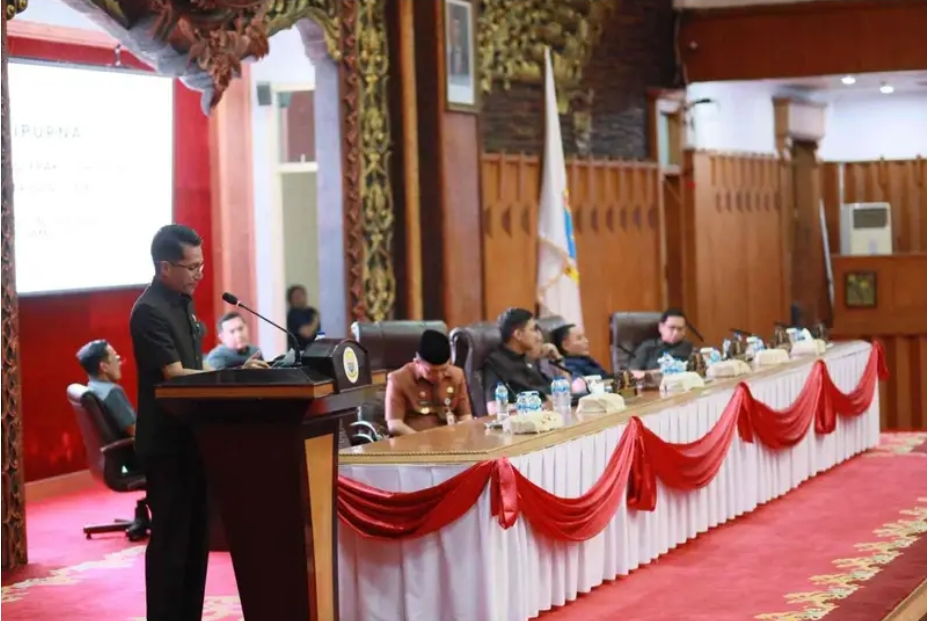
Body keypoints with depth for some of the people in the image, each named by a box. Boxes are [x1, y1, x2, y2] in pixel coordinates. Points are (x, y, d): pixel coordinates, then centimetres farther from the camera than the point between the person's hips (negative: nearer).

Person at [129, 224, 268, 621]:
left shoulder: (183, 302, 12)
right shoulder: (149, 312, -17)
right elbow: (175, 375, -22)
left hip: (192, 436, 9)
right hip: (166, 442, -9)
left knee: (196, 537, 13)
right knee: (170, 539, -4)